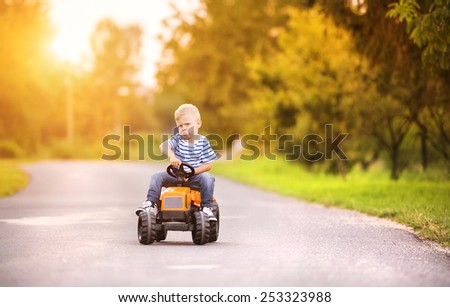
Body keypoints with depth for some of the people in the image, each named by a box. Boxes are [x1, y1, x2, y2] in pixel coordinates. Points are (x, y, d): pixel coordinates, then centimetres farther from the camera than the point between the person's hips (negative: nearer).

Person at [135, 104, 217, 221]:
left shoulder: (202, 142, -1)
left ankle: (206, 208, -25)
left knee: (208, 178, -30)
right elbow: (163, 146, -19)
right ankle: (151, 203, -15)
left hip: (194, 177, -2)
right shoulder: (177, 139, 2)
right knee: (157, 177, -16)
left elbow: (208, 165, -4)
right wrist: (171, 156, -41)